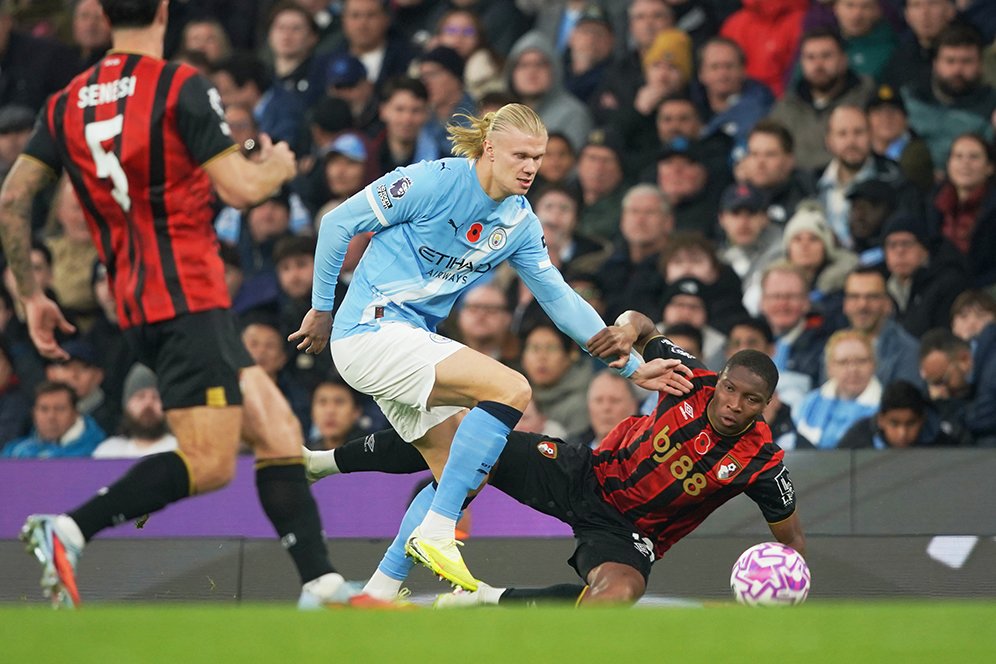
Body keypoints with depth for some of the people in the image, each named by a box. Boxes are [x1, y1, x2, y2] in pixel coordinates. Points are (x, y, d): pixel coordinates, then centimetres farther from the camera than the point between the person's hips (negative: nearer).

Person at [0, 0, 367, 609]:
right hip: (188, 299, -8)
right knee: (210, 464, -11)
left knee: (278, 431, 9)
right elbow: (238, 188, -13)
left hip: (138, 306, 8)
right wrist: (278, 168, 10)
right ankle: (68, 531, -21)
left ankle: (321, 583, 2)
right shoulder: (182, 87, -8)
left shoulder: (68, 103, 12)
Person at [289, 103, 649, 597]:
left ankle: (379, 592, 12)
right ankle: (435, 532, -22)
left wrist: (630, 362, 4)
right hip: (373, 330, -9)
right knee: (511, 389, -22)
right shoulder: (434, 181, -13)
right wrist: (321, 309, -2)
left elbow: (559, 298, 12)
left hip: (415, 341, 9)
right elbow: (337, 223, -8)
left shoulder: (519, 223, 8)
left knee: (462, 474, 7)